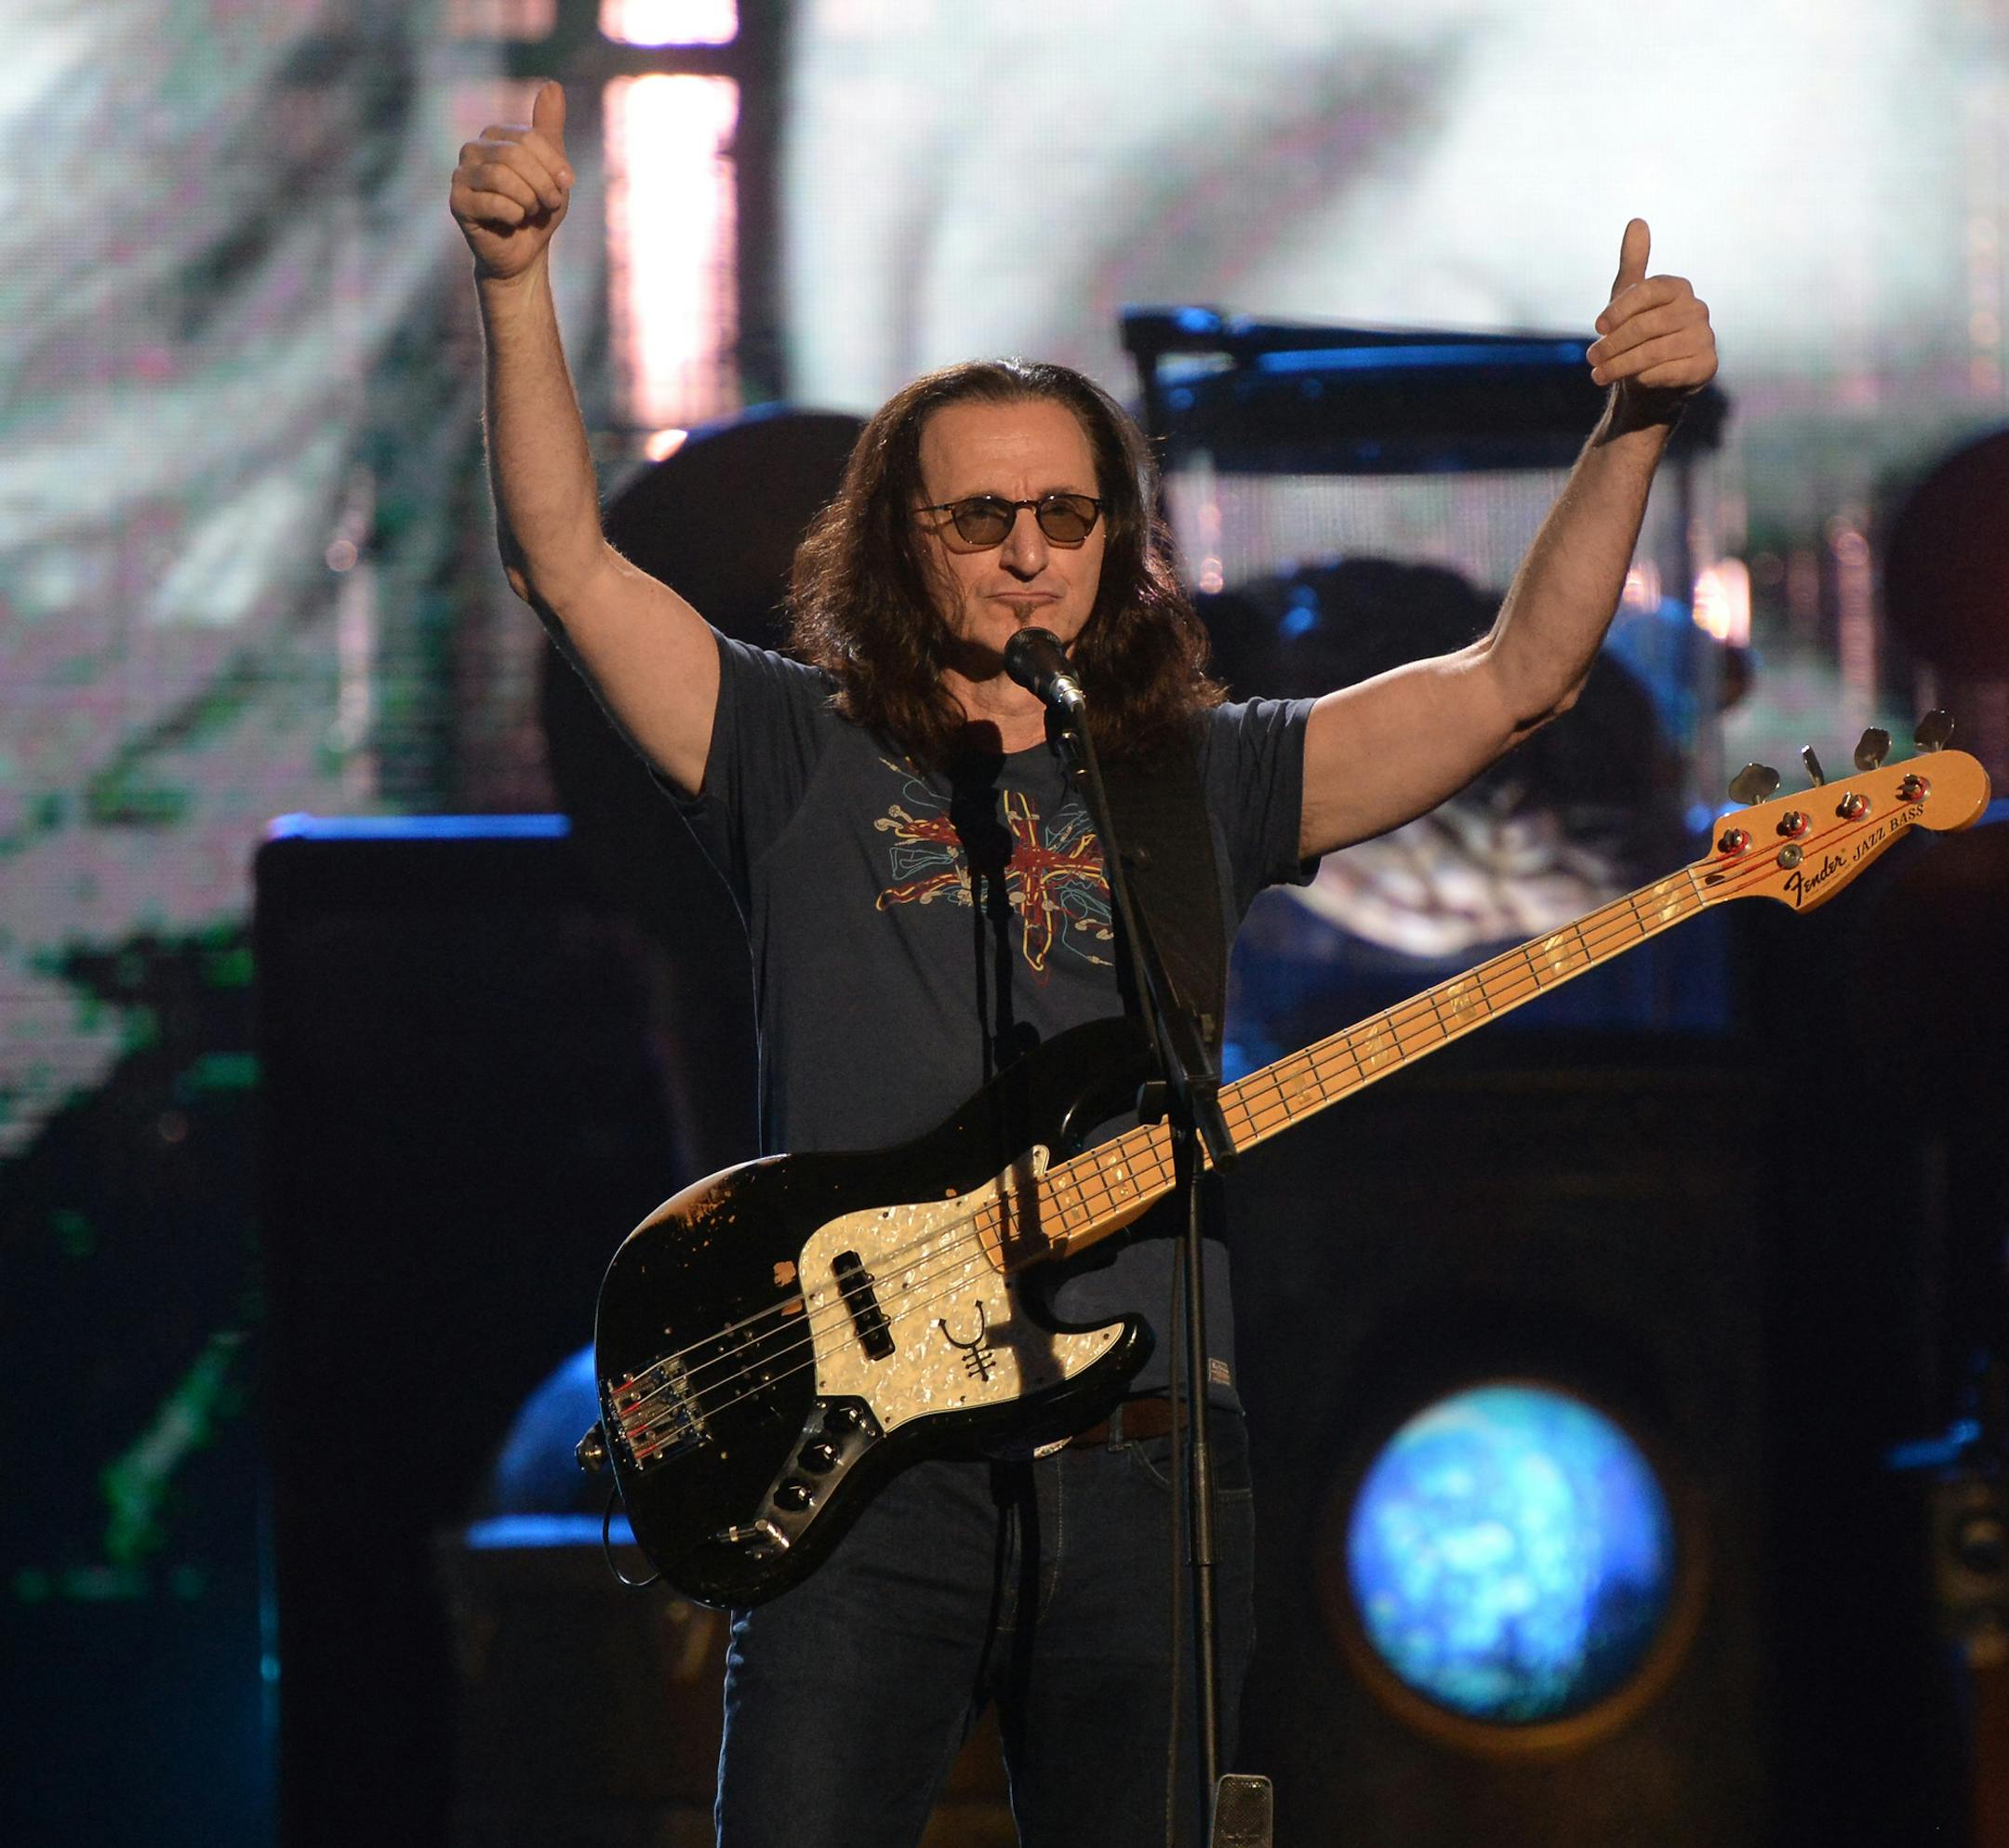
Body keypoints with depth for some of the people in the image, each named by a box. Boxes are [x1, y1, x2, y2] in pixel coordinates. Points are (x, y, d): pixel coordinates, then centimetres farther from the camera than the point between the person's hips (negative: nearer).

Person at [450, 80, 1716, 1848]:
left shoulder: (1204, 777, 17)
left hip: (1147, 1466, 2)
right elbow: (563, 557, 3)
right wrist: (518, 279, -9)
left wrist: (1634, 428, -1)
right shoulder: (805, 757, 12)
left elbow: (1516, 675, 11)